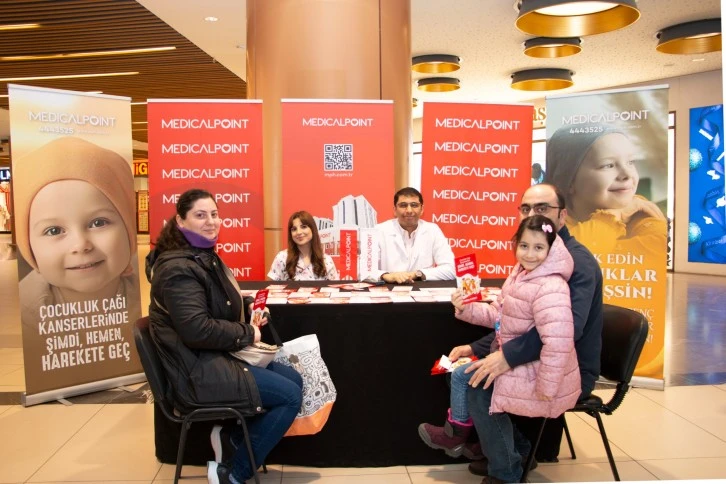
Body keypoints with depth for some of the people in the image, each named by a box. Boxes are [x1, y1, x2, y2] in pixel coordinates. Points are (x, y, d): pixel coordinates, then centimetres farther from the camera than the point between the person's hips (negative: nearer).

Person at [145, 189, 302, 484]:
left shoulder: (204, 257, 11)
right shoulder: (179, 268, -21)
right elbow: (197, 330, -30)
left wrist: (248, 306, 5)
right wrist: (247, 334, -16)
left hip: (217, 358, 10)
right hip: (197, 371, -10)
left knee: (294, 379, 7)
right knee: (290, 396, -11)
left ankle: (231, 437, 13)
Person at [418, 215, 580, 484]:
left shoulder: (550, 288, -25)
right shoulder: (520, 276, 7)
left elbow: (558, 343, -32)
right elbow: (498, 315, 14)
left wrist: (547, 387, -27)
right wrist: (466, 309, -1)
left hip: (534, 374, -10)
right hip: (518, 364, 10)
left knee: (465, 376, -2)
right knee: (473, 378, 20)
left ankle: (456, 433, 26)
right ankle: (515, 450, 27)